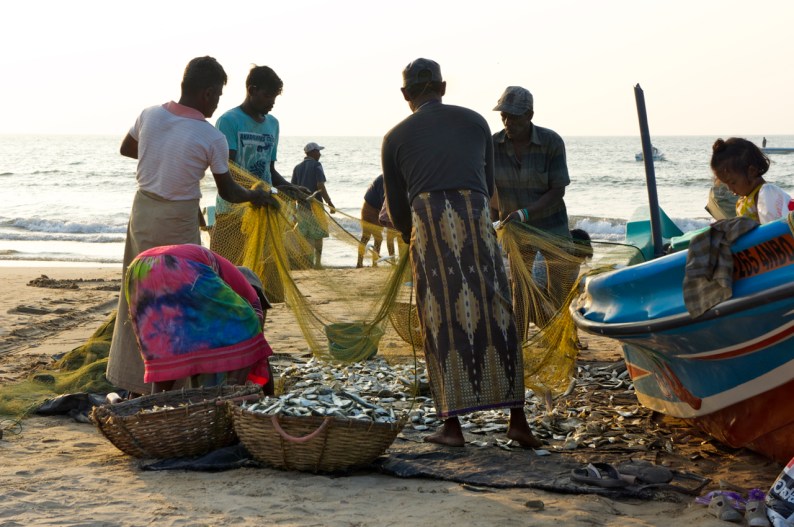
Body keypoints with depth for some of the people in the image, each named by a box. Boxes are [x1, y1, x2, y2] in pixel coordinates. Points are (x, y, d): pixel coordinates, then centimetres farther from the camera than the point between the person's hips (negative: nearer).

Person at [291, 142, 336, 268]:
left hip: (302, 205, 6)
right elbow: (320, 186, -15)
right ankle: (317, 262, -1)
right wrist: (330, 203, -11)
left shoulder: (297, 167, 10)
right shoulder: (316, 165, -8)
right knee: (318, 234, 2)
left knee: (305, 235, 10)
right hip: (315, 204, -6)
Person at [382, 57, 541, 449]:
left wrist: (412, 237, 39)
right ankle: (518, 419, 4)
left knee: (443, 324, 3)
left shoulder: (396, 137, 17)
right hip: (476, 220, 1)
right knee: (495, 316, 4)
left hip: (427, 221, -1)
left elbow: (396, 207, 20)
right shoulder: (475, 122, 21)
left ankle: (452, 425, 4)